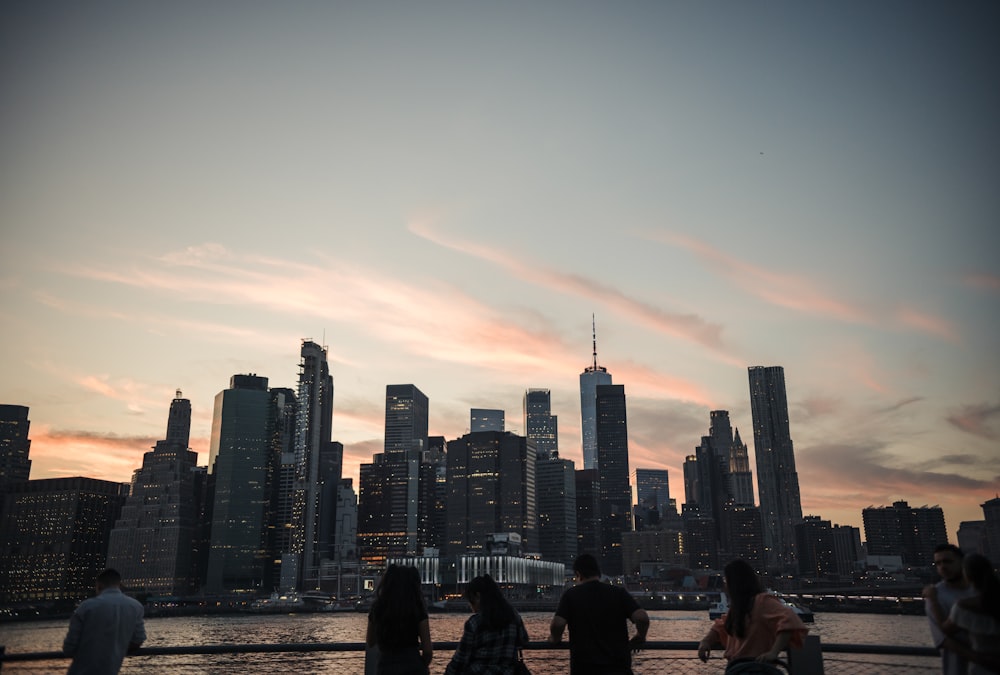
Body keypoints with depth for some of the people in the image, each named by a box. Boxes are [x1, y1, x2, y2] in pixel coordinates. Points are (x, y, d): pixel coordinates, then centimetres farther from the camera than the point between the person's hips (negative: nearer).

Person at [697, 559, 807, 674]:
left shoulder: (761, 601, -12)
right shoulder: (738, 606, 17)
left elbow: (788, 620, -26)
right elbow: (721, 627, 26)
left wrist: (773, 652, -35)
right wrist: (705, 641, 4)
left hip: (755, 667, -8)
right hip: (735, 666, 8)